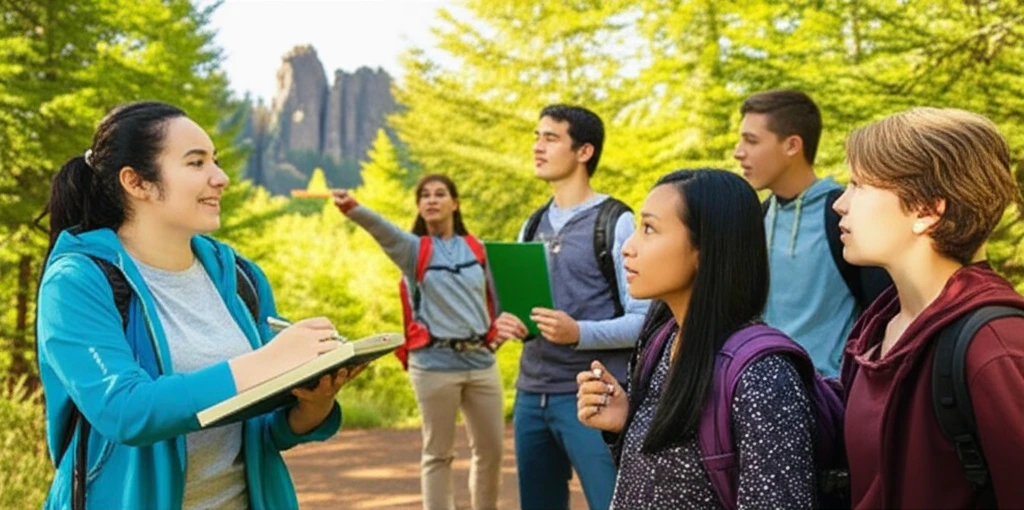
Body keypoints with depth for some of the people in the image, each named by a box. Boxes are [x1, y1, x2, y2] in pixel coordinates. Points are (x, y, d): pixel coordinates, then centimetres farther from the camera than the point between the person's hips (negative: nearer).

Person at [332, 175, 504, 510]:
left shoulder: (475, 248, 9)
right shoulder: (414, 248, -1)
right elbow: (381, 229, -22)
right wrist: (352, 208, -41)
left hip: (481, 360, 4)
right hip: (435, 364, -4)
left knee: (491, 448, 10)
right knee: (438, 453, 4)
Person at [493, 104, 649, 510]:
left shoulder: (617, 223, -6)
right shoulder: (533, 226, 15)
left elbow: (644, 319, -10)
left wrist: (579, 333, -24)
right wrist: (506, 323, -2)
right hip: (531, 393, 7)